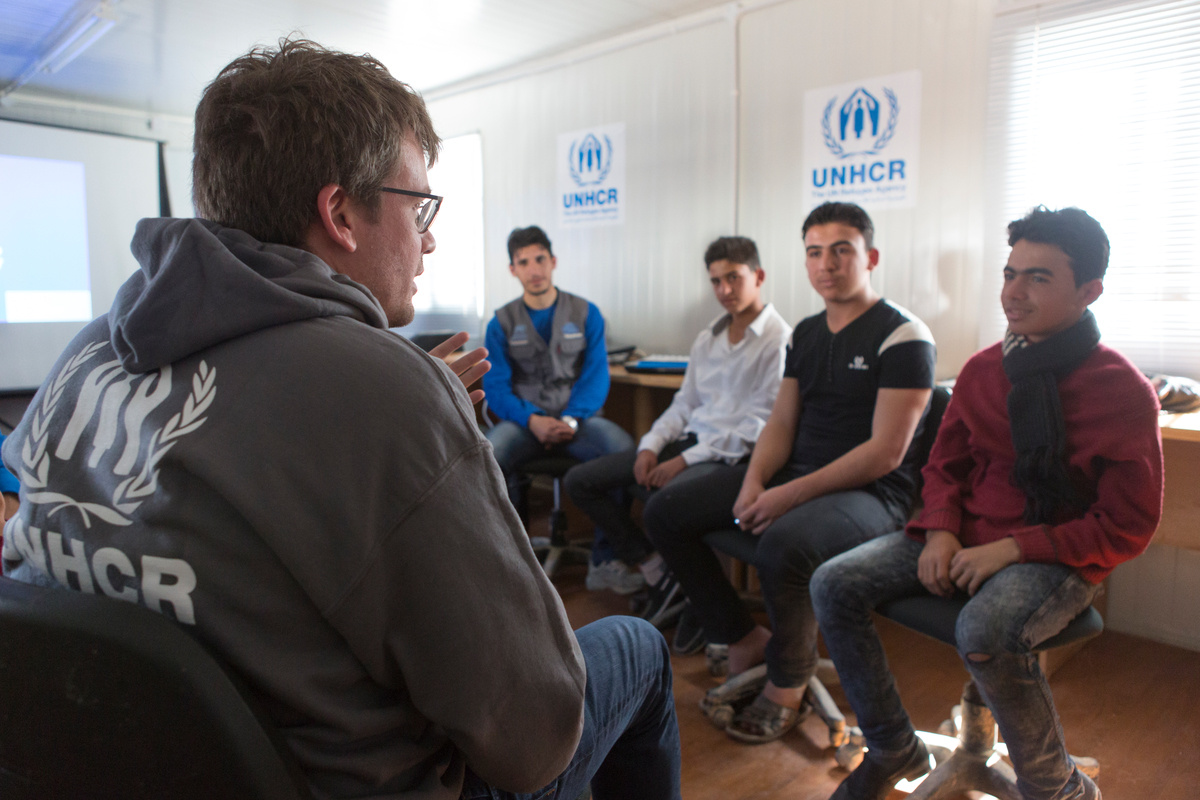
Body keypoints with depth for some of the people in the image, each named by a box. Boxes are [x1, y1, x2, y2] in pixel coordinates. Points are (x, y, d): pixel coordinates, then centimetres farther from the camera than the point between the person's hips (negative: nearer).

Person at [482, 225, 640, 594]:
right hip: (523, 419, 0)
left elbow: (597, 374, 2)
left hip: (577, 416, 0)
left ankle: (604, 563, -20)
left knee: (623, 448, -32)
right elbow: (496, 387, 2)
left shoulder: (586, 314, 10)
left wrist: (571, 420, -16)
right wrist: (532, 421, -17)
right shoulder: (502, 322, 9)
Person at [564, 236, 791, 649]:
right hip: (688, 440, 8)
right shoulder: (707, 339, 18)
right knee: (580, 480, 1)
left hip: (733, 456, -8)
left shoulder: (779, 341, -7)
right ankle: (661, 578, 3)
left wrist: (686, 460, -18)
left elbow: (759, 426, -15)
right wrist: (651, 445, 1)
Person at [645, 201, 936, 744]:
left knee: (784, 543, -39)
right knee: (664, 512, -2)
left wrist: (793, 494, -22)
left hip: (870, 493, -7)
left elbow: (885, 453, -16)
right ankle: (747, 643, 6)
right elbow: (782, 422, 12)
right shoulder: (805, 333, 13)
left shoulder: (904, 337, -9)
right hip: (792, 475, 8)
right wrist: (754, 481, -8)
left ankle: (786, 686, -8)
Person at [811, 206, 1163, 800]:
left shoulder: (1124, 389, -10)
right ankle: (893, 750, 8)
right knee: (833, 585, -12)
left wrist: (1013, 549, -19)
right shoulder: (983, 369, 4)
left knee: (983, 632, -37)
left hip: (1056, 557, -5)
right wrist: (942, 532, -7)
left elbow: (1127, 527, -9)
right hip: (966, 537, 5)